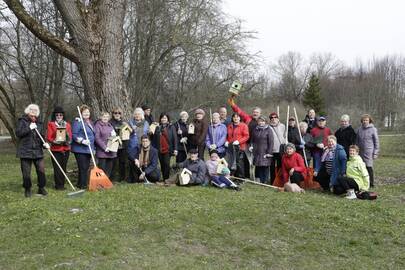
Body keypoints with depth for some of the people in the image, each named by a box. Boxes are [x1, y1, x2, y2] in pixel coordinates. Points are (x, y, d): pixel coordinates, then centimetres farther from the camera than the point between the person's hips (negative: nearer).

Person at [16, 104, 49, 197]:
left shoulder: (39, 123, 10)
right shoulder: (22, 121, 1)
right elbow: (18, 133, -11)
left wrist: (44, 143, -7)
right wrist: (29, 128, -19)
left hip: (38, 151, 3)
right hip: (25, 152, -3)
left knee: (41, 170, -1)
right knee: (26, 172, 3)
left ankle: (41, 188, 15)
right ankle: (27, 189, 20)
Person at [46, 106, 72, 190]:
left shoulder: (67, 124, 12)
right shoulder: (51, 124, 2)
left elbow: (70, 136, 7)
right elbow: (48, 137, -3)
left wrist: (67, 140, -14)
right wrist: (55, 141, -21)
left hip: (66, 149, 3)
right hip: (56, 149, -3)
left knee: (63, 167, 8)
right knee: (57, 168, -3)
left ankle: (62, 184, 18)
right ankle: (59, 185, 6)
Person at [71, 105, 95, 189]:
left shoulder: (90, 122, 17)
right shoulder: (78, 122, -9)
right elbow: (74, 135, -16)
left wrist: (93, 148, 22)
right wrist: (82, 141, -26)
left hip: (88, 149, 8)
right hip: (80, 149, -8)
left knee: (86, 168, 11)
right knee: (83, 168, -7)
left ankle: (81, 184, 22)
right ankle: (82, 185, 1)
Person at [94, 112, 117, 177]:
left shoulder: (110, 125, 18)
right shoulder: (97, 125, -4)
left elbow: (114, 135, 25)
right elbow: (97, 138, -12)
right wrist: (105, 147, -18)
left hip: (111, 151, 7)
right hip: (102, 151, -7)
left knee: (109, 168, 10)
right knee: (102, 169, -6)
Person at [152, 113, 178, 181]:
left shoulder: (171, 127, 2)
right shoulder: (158, 128, 12)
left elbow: (175, 138, -3)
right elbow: (154, 139, 12)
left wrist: (175, 149, -9)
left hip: (167, 150, -4)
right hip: (159, 150, 4)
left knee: (166, 164, -10)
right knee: (162, 165, 8)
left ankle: (166, 179, -3)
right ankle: (163, 179, 16)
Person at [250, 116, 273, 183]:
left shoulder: (268, 130, -2)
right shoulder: (255, 130, 14)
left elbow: (271, 142, -5)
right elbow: (252, 140, 23)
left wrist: (269, 152, -11)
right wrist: (251, 146, 3)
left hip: (265, 152, -4)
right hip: (257, 152, 4)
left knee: (265, 167, -4)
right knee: (259, 167, 4)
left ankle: (265, 181, 4)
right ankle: (261, 181, 12)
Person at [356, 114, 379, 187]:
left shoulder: (373, 129, -2)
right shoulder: (359, 129, 9)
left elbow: (376, 142, -1)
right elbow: (357, 141, 16)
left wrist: (375, 153, -5)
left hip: (369, 152, -4)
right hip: (361, 152, 4)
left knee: (369, 167, -6)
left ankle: (371, 183, 5)